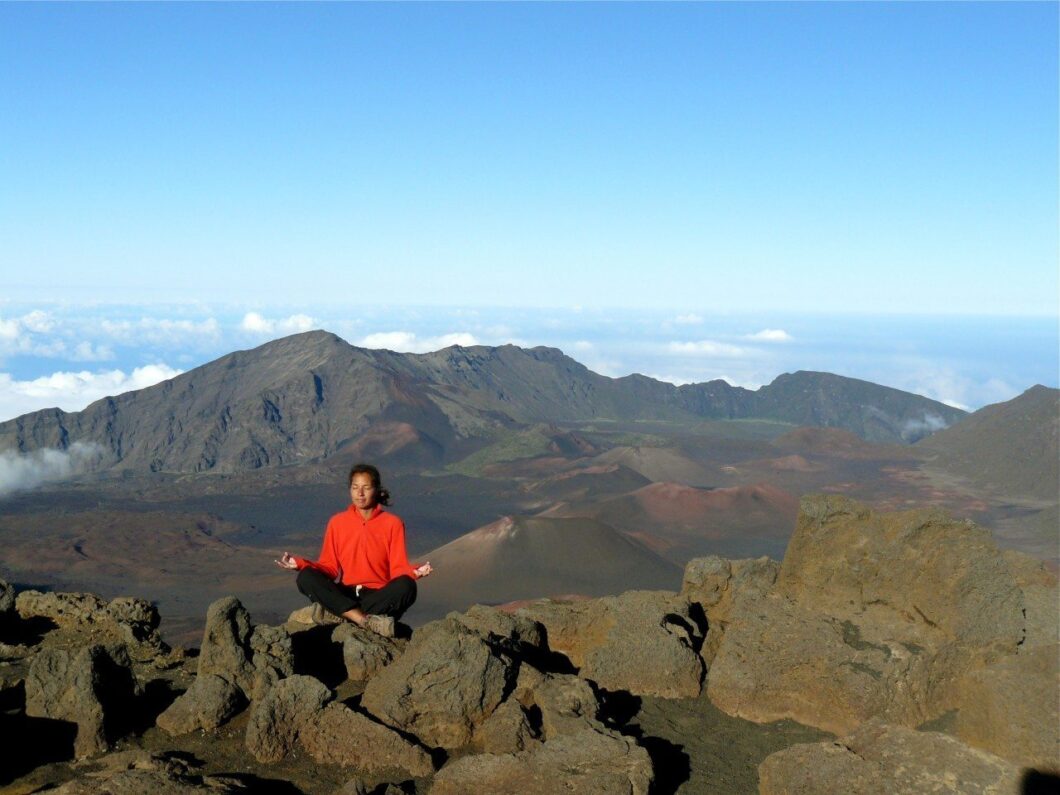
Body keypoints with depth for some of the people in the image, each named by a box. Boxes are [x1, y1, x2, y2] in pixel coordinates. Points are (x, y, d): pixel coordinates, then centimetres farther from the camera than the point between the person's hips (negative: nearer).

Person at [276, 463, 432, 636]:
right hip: (346, 595, 2)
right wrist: (300, 563, -9)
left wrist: (414, 572, -25)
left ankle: (338, 614, -32)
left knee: (406, 587, -34)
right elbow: (330, 567, 7)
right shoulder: (337, 522, 6)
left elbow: (398, 568, -3)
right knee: (306, 578, -25)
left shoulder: (393, 523, 0)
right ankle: (369, 621, -33)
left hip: (380, 597, -2)